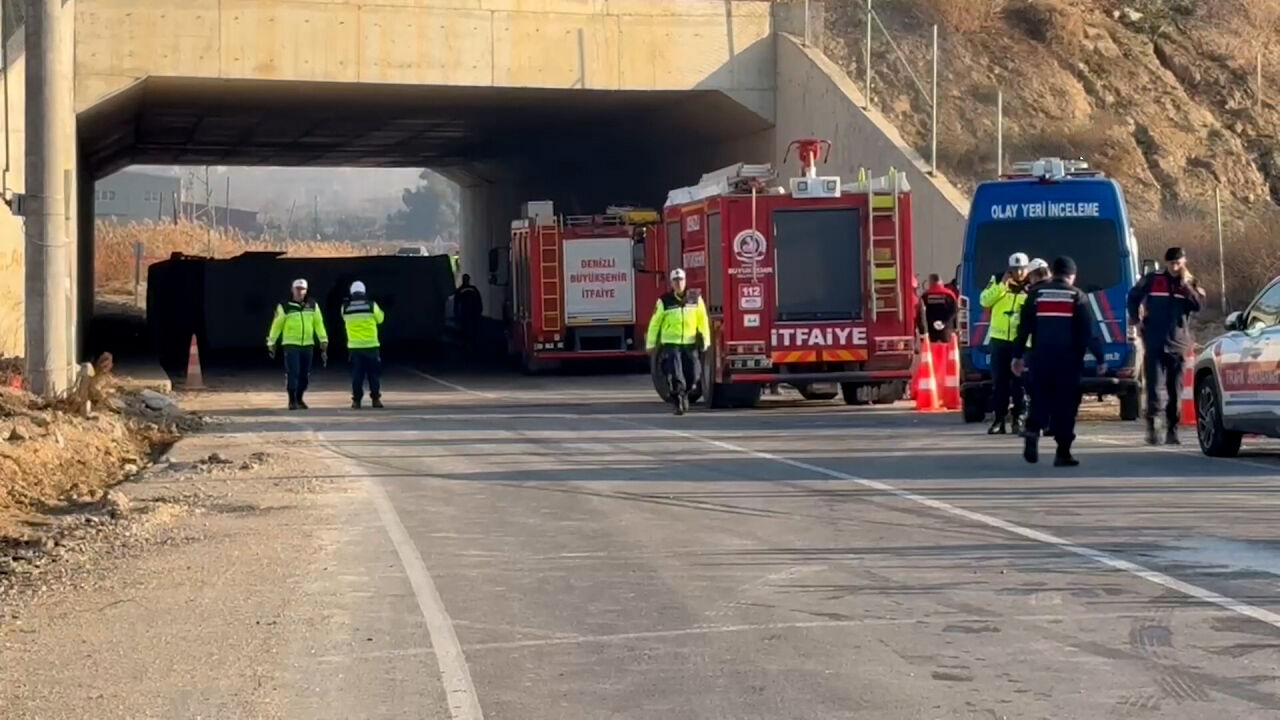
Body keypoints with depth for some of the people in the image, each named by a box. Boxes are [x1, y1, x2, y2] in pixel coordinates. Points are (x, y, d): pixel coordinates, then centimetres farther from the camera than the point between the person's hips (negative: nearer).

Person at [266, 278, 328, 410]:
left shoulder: (312, 305, 6)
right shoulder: (284, 306, -3)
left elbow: (319, 324, 7)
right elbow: (276, 325, 0)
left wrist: (324, 342, 3)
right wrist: (271, 344, 1)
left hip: (308, 345, 4)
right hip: (291, 344, -3)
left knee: (305, 375, 7)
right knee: (292, 373, -10)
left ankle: (299, 399, 21)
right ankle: (292, 401, -1)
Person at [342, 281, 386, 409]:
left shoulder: (345, 308, -3)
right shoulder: (371, 305, -6)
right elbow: (380, 319, 9)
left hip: (354, 347, 1)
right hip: (371, 345, -1)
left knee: (357, 374, 5)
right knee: (374, 373, 7)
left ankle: (356, 400, 0)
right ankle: (376, 398, 5)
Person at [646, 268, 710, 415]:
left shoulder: (695, 298, 3)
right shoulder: (664, 301, -2)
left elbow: (703, 320, 8)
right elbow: (655, 323, 3)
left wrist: (705, 339, 5)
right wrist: (651, 344, 5)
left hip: (690, 344, 2)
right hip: (670, 344, -2)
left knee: (693, 374, 3)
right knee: (675, 376, -9)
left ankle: (684, 394, 31)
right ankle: (677, 401, 6)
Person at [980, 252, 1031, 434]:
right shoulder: (997, 282, 7)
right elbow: (984, 300, -5)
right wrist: (1002, 285, -12)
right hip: (999, 339, 1)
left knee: (1019, 382, 1)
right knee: (999, 382, 3)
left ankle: (1018, 419, 8)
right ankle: (999, 419, 8)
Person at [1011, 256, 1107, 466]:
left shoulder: (1036, 294, 7)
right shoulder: (1078, 297, 0)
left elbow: (1024, 327, 6)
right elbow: (1089, 332, -3)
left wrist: (1017, 356, 11)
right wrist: (1100, 358, 2)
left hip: (1041, 358, 2)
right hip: (1069, 359, -2)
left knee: (1040, 398, 12)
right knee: (1066, 403, 3)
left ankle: (1033, 430, -16)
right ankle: (1063, 453, 1)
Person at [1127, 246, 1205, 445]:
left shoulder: (1190, 284, 6)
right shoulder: (1152, 280, 3)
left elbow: (1199, 305, -10)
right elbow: (1133, 297, 14)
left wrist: (1186, 285, -15)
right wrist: (1136, 319, 4)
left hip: (1178, 344, 2)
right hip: (1154, 343, -2)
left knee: (1175, 391, 5)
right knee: (1155, 387, -8)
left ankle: (1172, 430, 12)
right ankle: (1152, 426, -3)